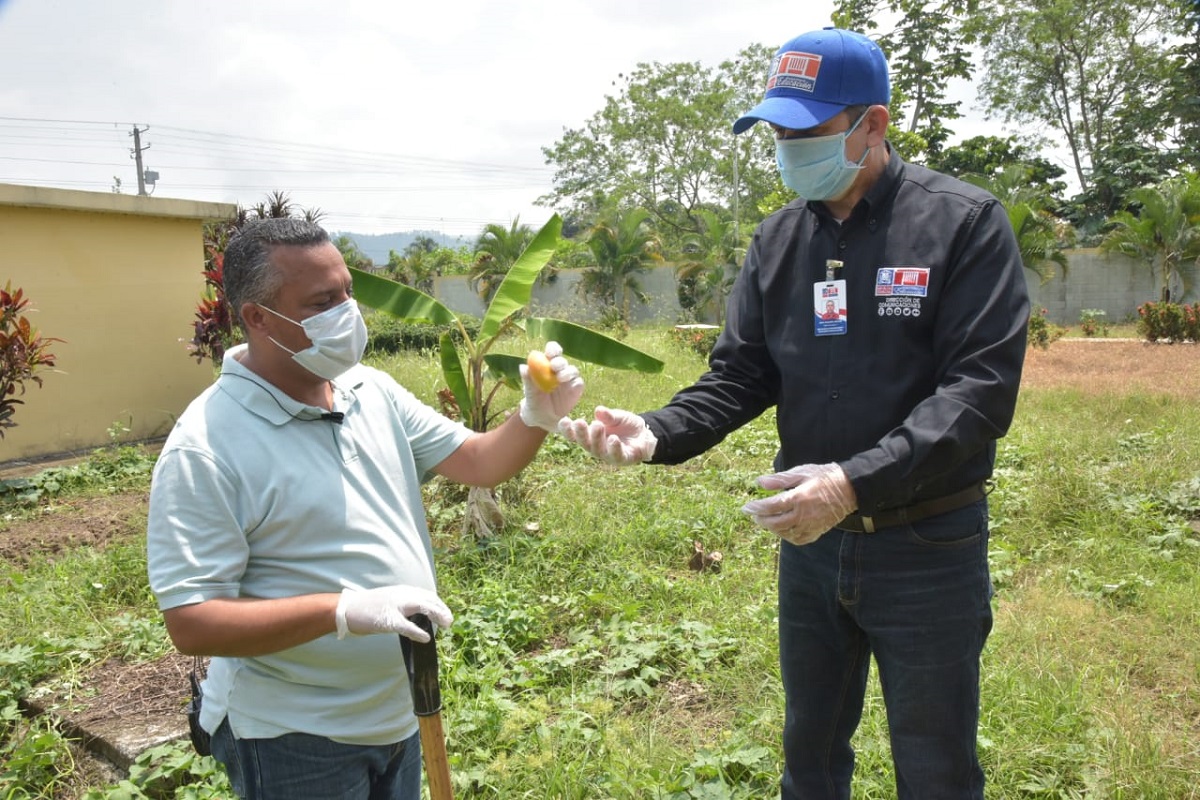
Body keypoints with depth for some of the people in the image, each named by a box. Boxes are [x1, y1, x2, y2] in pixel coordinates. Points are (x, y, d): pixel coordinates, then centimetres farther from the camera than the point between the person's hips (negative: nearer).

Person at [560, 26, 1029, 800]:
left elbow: (981, 387, -19)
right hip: (810, 535, 5)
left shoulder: (965, 223, -12)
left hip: (928, 546, -4)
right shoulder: (779, 239, 3)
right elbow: (740, 376, 3)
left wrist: (857, 482, -31)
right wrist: (659, 432, -16)